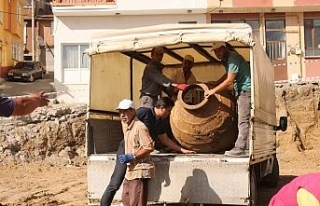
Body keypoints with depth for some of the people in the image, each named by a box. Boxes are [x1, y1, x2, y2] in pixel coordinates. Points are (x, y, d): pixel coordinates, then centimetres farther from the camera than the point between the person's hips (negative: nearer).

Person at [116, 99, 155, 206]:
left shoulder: (140, 127, -17)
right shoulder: (125, 125, 11)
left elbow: (149, 147, -23)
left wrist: (132, 156, -23)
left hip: (140, 171, -10)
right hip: (131, 170, 10)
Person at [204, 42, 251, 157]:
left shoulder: (233, 58, -16)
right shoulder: (226, 60, 15)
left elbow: (229, 81, -19)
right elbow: (227, 76, 29)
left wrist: (213, 90, -13)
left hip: (246, 90, -10)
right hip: (242, 91, 10)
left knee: (243, 121, -13)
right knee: (243, 121, 7)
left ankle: (241, 149, -16)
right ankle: (244, 147, 7)